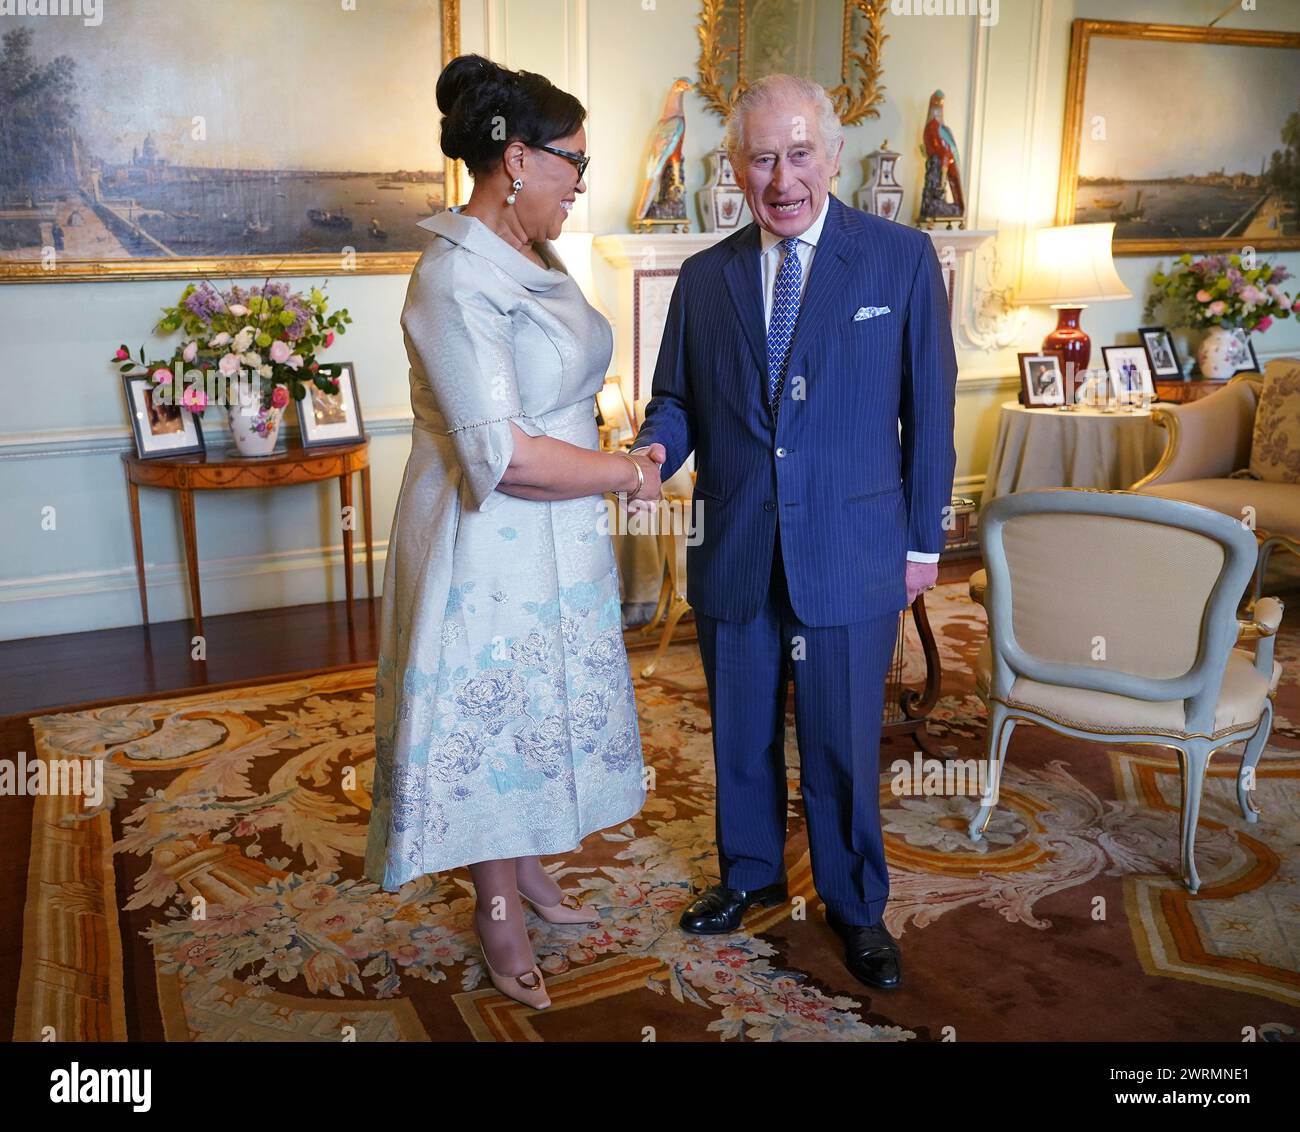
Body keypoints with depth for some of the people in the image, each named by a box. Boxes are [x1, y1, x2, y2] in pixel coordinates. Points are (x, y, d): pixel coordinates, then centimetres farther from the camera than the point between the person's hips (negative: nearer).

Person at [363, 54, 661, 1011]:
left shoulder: (535, 260, 6)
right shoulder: (454, 281, -23)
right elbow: (505, 456, -29)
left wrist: (614, 469, 4)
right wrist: (630, 474, -18)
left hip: (561, 537, 9)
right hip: (488, 546, -9)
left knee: (546, 706, 20)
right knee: (493, 717, 8)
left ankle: (529, 870, 42)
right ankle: (498, 915, 29)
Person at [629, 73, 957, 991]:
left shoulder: (902, 259, -4)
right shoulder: (705, 277, 5)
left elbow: (929, 409, -1)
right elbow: (677, 400, 9)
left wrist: (924, 540, 0)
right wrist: (655, 452, -14)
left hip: (851, 556, -3)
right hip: (735, 557, 3)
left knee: (844, 745, 9)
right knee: (743, 734, 18)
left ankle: (857, 904, 33)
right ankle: (751, 874, 42)